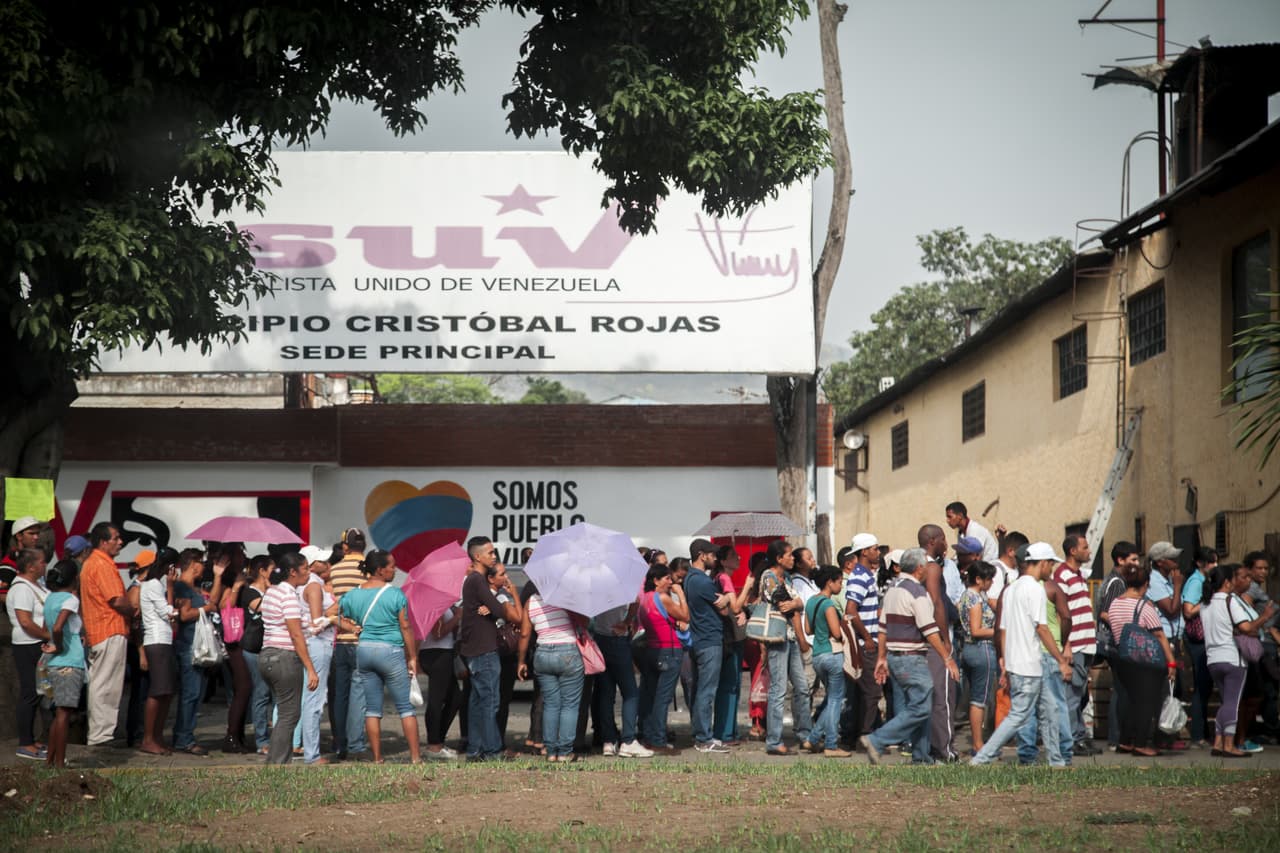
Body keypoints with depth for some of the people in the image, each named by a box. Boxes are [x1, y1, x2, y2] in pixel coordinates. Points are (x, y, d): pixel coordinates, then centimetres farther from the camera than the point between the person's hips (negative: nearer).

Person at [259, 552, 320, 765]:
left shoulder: (272, 591, 15)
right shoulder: (289, 594, -13)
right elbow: (296, 635, -17)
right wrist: (311, 669, -17)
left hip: (266, 656, 9)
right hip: (285, 657, -9)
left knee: (286, 713, 15)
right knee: (290, 715, -4)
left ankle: (275, 762, 15)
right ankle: (277, 764, -5)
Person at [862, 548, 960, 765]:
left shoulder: (892, 589, 13)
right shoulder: (917, 591, -14)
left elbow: (883, 627, 15)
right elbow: (930, 631, -16)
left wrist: (881, 658, 18)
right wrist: (947, 658, -11)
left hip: (894, 656, 10)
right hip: (911, 658, -10)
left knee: (916, 705, 15)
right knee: (921, 708, -9)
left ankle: (921, 756, 16)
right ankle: (876, 741, -15)